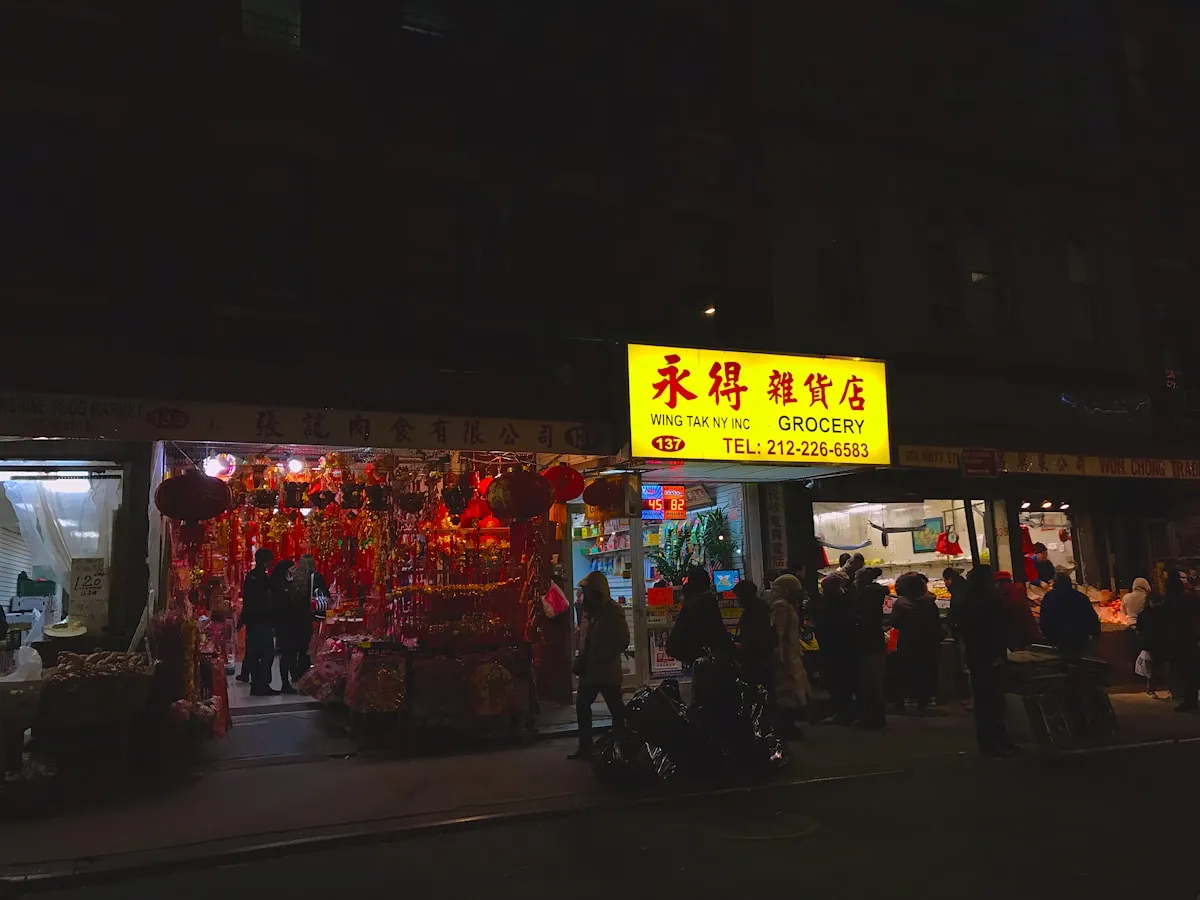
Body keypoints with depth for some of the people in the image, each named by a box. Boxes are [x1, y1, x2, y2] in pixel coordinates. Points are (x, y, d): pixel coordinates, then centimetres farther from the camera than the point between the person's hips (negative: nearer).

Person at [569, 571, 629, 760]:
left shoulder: (613, 611, -13)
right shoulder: (589, 610, 9)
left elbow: (622, 641, -19)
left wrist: (600, 659, -20)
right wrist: (581, 658, 3)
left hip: (607, 671, -8)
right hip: (588, 669, 8)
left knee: (616, 711, 5)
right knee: (582, 707, 13)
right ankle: (585, 748, 25)